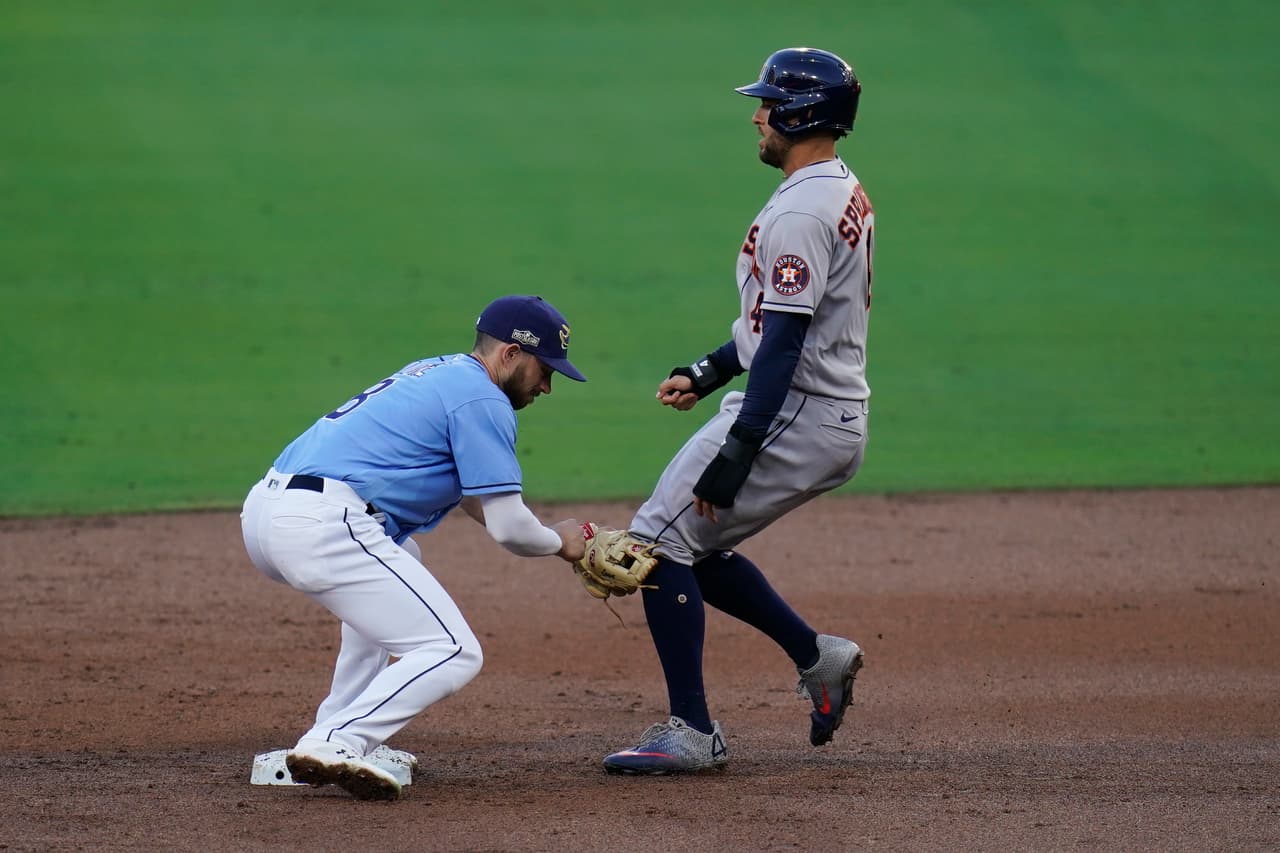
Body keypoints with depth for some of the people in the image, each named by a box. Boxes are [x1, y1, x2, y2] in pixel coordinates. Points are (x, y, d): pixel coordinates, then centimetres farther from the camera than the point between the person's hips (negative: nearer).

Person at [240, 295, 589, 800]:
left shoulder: (438, 374, 28)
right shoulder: (482, 399, -1)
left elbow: (477, 496, 36)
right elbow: (508, 526, -4)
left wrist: (577, 549, 29)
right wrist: (559, 541, 18)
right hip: (321, 526, -10)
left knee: (390, 572, 37)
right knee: (454, 655, -7)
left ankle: (342, 735, 26)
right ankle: (334, 745, -21)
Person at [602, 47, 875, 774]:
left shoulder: (799, 213, -19)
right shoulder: (846, 194, 14)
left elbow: (786, 340, -25)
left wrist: (737, 451, -26)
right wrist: (711, 372, 19)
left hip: (791, 415, -10)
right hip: (838, 423, 10)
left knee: (660, 540, -7)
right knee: (690, 544, 20)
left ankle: (694, 733, -7)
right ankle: (816, 655, 19)